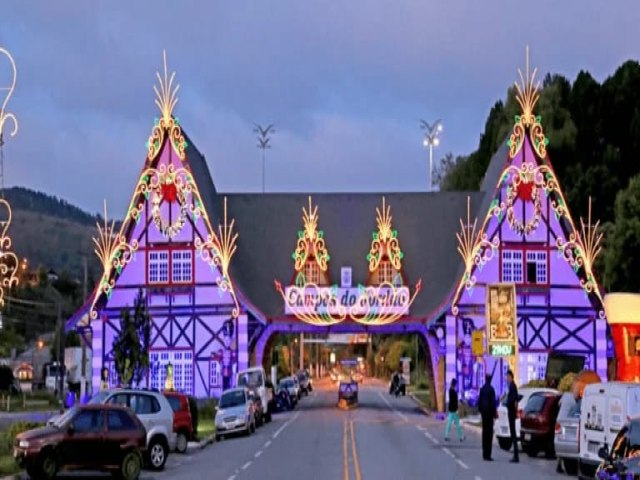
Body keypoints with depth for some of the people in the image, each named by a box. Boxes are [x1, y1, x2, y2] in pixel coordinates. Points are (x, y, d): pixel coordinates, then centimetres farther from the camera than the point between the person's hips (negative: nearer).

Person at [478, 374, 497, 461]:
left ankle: (485, 454, 14)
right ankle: (487, 455, -11)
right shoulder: (491, 389, -13)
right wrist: (494, 413, -5)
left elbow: (479, 401, 10)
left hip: (483, 412, 7)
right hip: (489, 412, -7)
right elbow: (493, 402, -13)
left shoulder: (482, 389, 7)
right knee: (489, 432, -6)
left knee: (485, 431, 12)